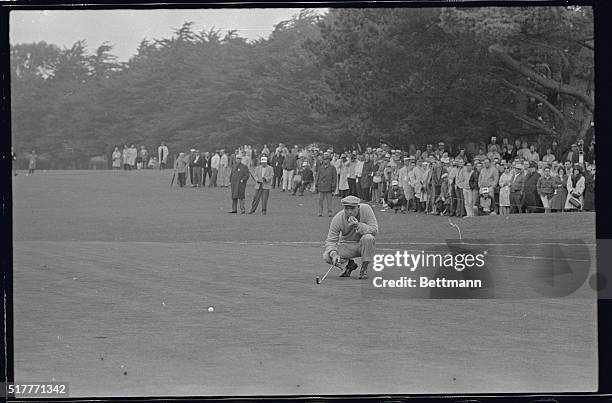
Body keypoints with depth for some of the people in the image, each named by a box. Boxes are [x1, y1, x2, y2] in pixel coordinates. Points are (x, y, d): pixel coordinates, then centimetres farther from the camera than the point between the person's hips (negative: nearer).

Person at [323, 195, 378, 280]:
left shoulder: (366, 209, -19)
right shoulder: (338, 218, -17)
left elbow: (375, 231, -22)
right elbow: (330, 240, -15)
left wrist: (358, 226, -37)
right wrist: (333, 253, -36)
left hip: (363, 245, -1)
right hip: (347, 246, 1)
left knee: (368, 238, -36)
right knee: (327, 256, -23)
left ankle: (364, 269, -15)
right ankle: (349, 264, 9)